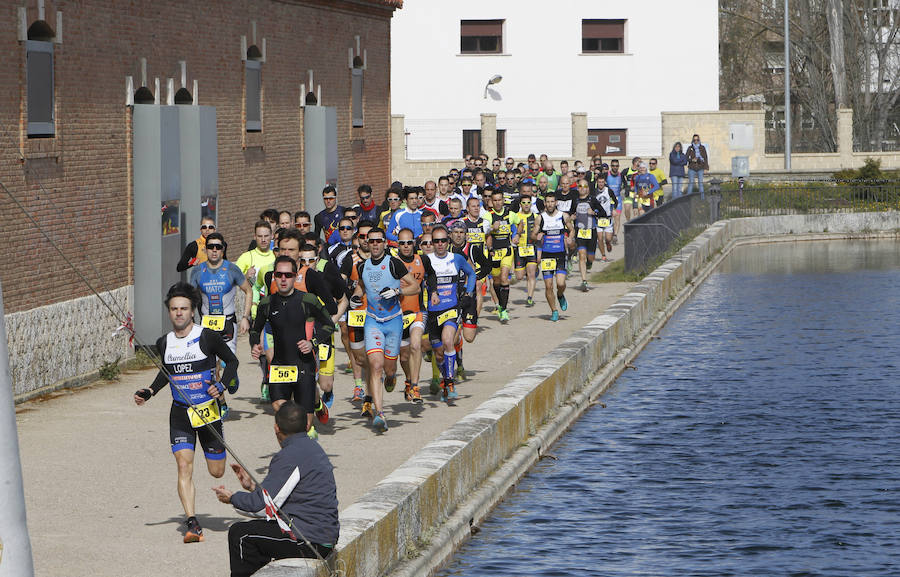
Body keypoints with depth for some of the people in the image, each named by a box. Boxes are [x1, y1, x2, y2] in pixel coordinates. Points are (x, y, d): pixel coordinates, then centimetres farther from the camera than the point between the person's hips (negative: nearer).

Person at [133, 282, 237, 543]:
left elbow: (232, 361, 3)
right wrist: (149, 392, 8)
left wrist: (221, 385, -12)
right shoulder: (164, 343, 3)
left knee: (217, 472, 6)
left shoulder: (207, 337, -9)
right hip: (180, 414, 2)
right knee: (184, 465, -16)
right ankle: (192, 524, -20)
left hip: (208, 411, -2)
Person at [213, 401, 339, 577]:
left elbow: (262, 506, -14)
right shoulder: (313, 448, 14)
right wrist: (252, 486, 22)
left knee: (239, 534, -2)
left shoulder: (290, 456, -17)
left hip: (310, 542, -10)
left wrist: (232, 498, 2)